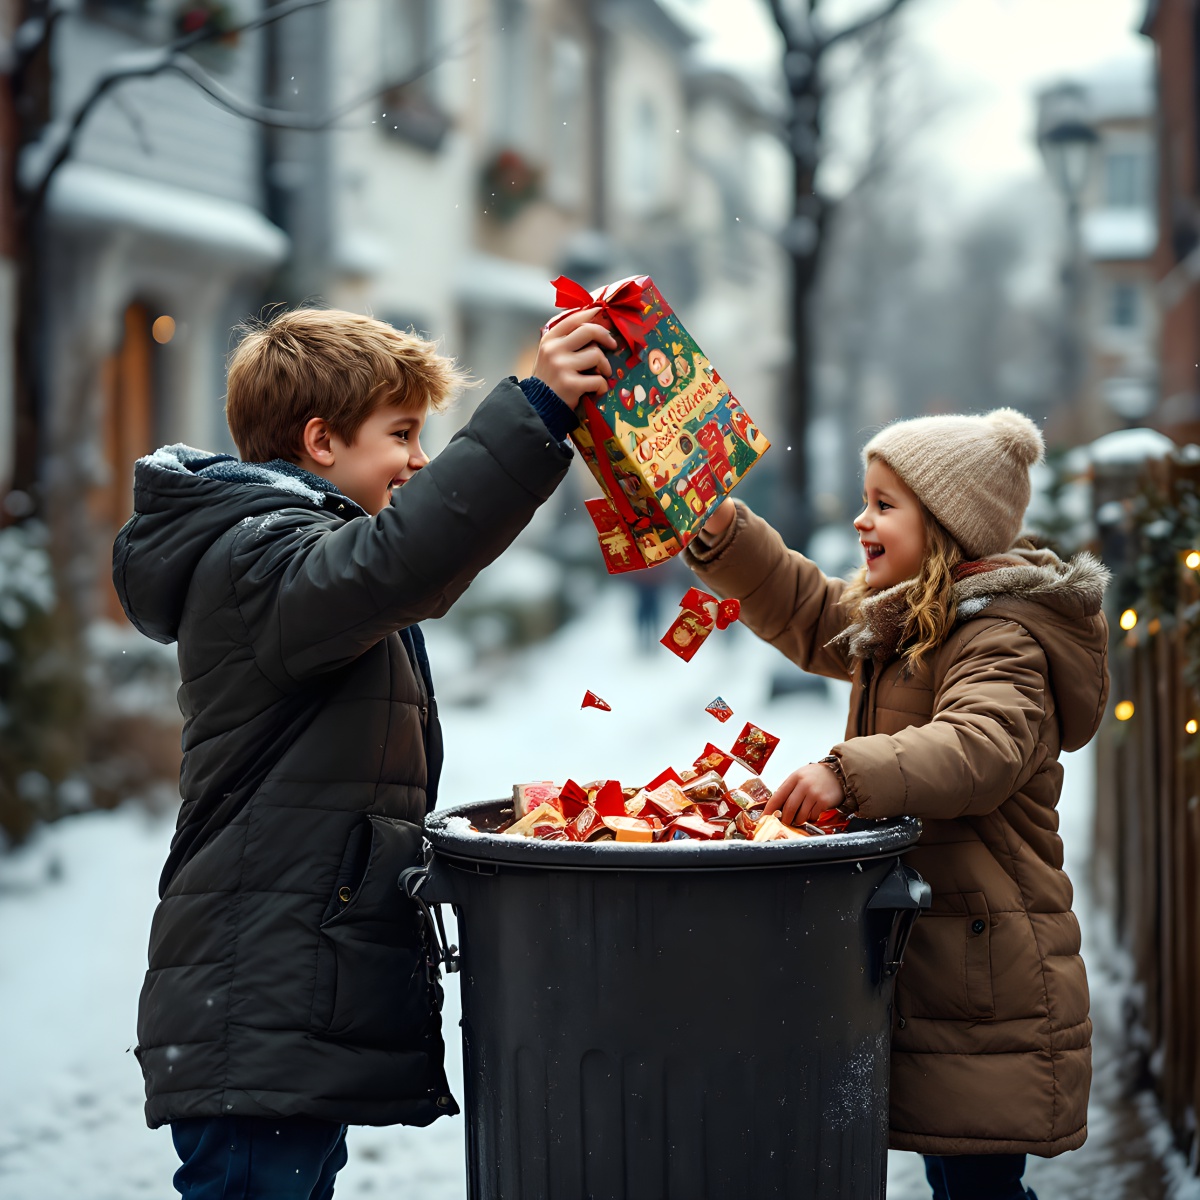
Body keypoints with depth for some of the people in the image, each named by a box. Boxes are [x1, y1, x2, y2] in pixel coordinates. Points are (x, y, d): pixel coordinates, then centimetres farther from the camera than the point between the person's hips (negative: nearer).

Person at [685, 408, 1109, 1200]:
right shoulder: (895, 621, 15)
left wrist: (848, 772, -44)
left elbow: (981, 751, -33)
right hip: (927, 957, 10)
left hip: (986, 974, -10)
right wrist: (722, 532, 9)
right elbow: (804, 611, 24)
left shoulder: (1003, 640, -17)